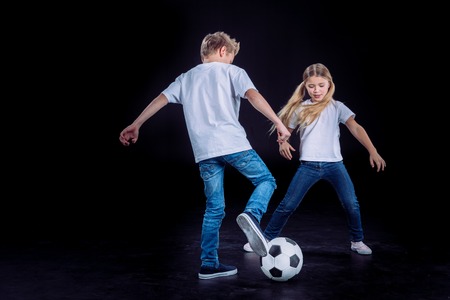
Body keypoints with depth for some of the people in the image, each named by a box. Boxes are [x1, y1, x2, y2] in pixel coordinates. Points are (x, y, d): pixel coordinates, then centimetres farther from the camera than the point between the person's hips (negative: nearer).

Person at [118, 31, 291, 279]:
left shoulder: (186, 77, 22)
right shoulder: (232, 71, 9)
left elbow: (161, 99, 15)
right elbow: (253, 95, -7)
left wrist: (135, 125, 19)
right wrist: (279, 123, -9)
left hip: (204, 150, 4)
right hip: (233, 143, -4)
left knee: (214, 208, 12)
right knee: (266, 180, 13)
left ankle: (209, 265, 10)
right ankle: (251, 215, -17)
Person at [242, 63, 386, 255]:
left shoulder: (337, 107, 3)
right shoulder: (300, 109, 6)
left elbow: (355, 128, -6)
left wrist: (372, 151, -17)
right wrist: (283, 142, -10)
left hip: (334, 164, 0)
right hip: (308, 165, 0)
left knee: (351, 204, -9)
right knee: (288, 205, 0)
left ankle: (357, 241, 13)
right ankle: (266, 239, 14)